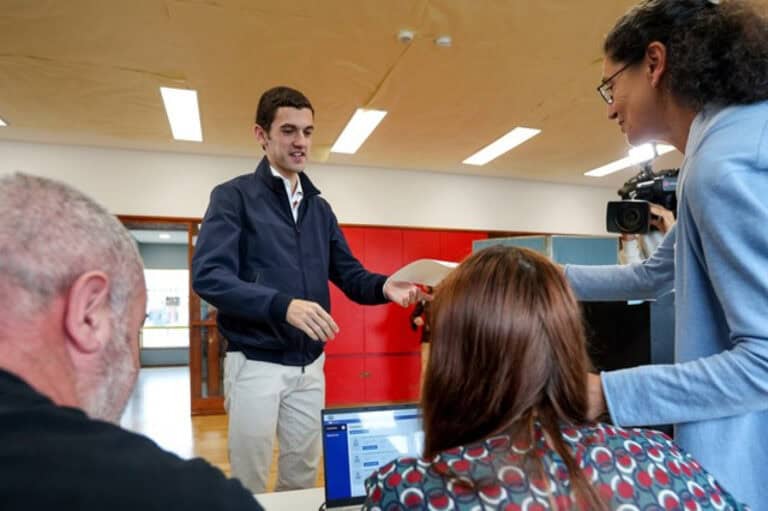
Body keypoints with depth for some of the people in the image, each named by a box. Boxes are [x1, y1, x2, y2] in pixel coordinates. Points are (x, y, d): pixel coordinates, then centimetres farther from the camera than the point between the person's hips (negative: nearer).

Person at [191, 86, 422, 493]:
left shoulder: (320, 208, 12)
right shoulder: (234, 196, -7)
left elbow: (349, 275, 11)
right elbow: (208, 275, -19)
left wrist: (384, 286, -11)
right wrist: (283, 305, -32)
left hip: (310, 365, 6)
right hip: (256, 363, -5)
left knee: (302, 480, 19)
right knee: (249, 484, 10)